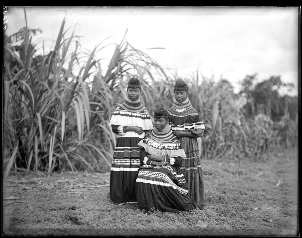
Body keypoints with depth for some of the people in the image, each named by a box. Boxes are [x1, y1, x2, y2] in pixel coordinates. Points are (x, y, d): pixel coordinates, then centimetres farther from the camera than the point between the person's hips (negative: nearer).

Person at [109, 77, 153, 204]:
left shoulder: (143, 110, 12)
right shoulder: (120, 108, 7)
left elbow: (148, 131, 12)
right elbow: (114, 128, -3)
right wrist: (132, 128, -8)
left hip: (139, 145, 1)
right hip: (123, 145, -1)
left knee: (138, 172, -6)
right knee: (122, 171, -7)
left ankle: (135, 197, 2)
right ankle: (120, 198, 2)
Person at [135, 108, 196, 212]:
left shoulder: (174, 140, 3)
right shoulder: (148, 138, 11)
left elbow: (178, 159, -2)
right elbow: (142, 156, 4)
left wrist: (163, 159, -14)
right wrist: (151, 162, -15)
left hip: (167, 168, -2)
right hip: (149, 167, 2)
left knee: (161, 178, -34)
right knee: (143, 177, -30)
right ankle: (149, 205, -14)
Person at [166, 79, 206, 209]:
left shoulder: (193, 112, 3)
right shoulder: (169, 112, 9)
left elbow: (199, 131, -1)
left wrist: (183, 132, -9)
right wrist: (175, 133, -8)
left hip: (190, 147, -1)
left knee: (192, 172, -4)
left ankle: (195, 201, 3)